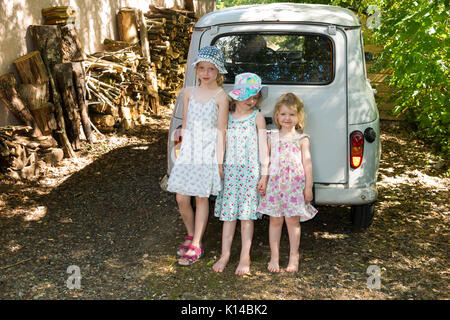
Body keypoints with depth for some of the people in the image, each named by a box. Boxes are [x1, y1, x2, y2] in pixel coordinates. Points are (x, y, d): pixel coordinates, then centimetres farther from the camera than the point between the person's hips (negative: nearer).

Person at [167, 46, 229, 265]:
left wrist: (219, 161, -8)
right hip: (188, 149, 4)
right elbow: (185, 125, 13)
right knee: (181, 198, 3)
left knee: (201, 198, 3)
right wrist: (183, 150, 12)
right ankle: (190, 235, 28)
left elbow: (221, 130, -6)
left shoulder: (221, 96, -5)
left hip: (208, 151, -4)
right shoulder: (189, 93, 8)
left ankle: (196, 245, 14)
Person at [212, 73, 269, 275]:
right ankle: (225, 255, 13)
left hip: (250, 171, -2)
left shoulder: (257, 117, 0)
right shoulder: (227, 116, 7)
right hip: (229, 170, 2)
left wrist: (264, 173, -5)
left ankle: (245, 257, 9)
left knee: (246, 215, 0)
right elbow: (223, 143, 12)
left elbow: (263, 146, -1)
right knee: (228, 214, 5)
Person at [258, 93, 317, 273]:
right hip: (274, 184, 2)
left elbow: (307, 163, 3)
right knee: (275, 220, 6)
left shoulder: (302, 139, 3)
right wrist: (263, 181, 6)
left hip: (295, 185, -2)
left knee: (292, 221, 3)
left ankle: (293, 257, 15)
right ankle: (274, 257, 15)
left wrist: (308, 187, 0)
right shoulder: (272, 137, 8)